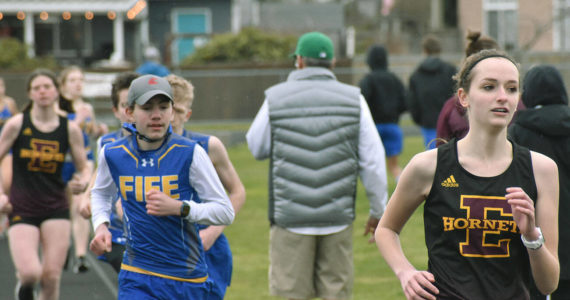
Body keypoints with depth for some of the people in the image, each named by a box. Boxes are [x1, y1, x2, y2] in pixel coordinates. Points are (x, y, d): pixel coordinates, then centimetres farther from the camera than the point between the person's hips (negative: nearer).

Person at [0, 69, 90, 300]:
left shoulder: (70, 129, 1)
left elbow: (83, 169, 9)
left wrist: (82, 183, -14)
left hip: (56, 209, 2)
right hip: (22, 209, -2)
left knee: (51, 277, -5)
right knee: (30, 273, -18)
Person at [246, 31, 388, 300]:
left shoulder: (276, 98, -1)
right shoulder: (353, 100, 1)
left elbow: (256, 147, 12)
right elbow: (372, 161, 0)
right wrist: (378, 210, 9)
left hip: (290, 217, -1)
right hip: (338, 216, 1)